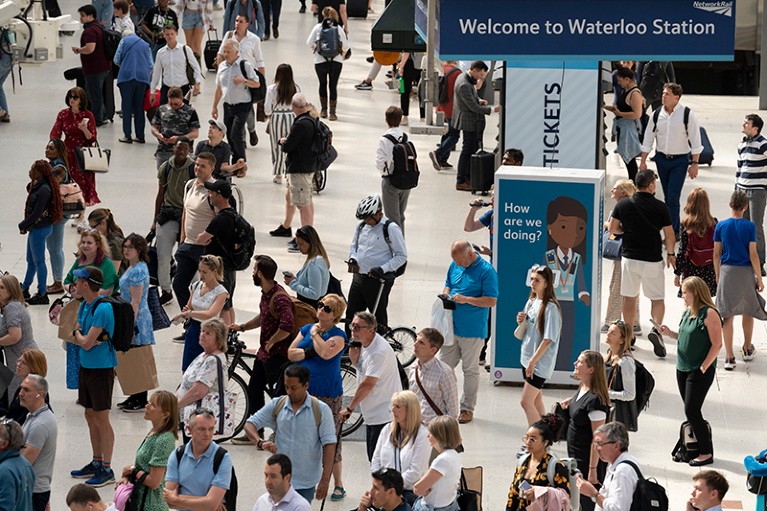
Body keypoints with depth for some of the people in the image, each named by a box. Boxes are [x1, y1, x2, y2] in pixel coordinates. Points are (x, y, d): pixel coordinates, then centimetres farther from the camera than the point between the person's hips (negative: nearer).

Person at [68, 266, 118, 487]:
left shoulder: (102, 309, -21)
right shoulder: (84, 305, 8)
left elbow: (86, 343, -22)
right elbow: (74, 337, 9)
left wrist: (78, 335, -2)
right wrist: (84, 337, -12)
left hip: (101, 367, -9)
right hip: (86, 366, 9)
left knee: (101, 419, -3)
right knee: (90, 416, 16)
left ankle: (107, 470, 3)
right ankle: (97, 462, 27)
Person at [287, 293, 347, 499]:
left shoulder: (338, 336, -7)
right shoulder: (307, 329, 11)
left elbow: (326, 353, -26)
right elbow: (291, 353, 3)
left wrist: (315, 334, -11)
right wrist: (309, 352, -13)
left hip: (328, 396, -5)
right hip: (302, 392, 5)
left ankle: (338, 485, 9)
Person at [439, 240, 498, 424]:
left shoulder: (486, 271, -14)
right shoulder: (454, 266, 6)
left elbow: (491, 301, -16)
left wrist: (466, 299, -22)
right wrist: (445, 296, -2)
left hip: (473, 331, -6)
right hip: (451, 327, 6)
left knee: (470, 370, 5)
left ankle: (467, 408, 14)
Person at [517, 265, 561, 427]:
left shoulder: (550, 307, -18)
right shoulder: (531, 302, 7)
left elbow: (548, 339, -20)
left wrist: (533, 361, -21)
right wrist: (521, 322, -3)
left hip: (540, 362, -8)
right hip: (527, 358, 8)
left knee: (526, 402, -11)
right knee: (536, 401, 15)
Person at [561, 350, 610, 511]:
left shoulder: (595, 400, -26)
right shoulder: (582, 389, 2)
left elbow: (597, 439, -24)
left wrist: (593, 469, -23)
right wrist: (571, 401, 4)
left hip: (587, 460, -10)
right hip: (575, 456, 10)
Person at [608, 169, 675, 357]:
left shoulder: (623, 204, -3)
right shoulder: (660, 207, -8)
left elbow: (612, 228, 3)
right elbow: (669, 235, -4)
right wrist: (671, 254, 12)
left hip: (629, 257, 2)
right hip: (652, 259, -2)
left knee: (630, 298, 14)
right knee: (657, 299, 7)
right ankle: (656, 328, -16)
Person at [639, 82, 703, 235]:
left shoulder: (687, 114, -10)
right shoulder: (657, 114, 1)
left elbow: (695, 141, -7)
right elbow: (648, 139, 8)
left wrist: (694, 164, -10)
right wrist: (643, 162, 6)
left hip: (680, 161, -4)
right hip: (661, 159, 4)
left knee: (673, 198, -12)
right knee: (668, 198, 12)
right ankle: (676, 230, 25)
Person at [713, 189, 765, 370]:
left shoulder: (721, 226, -4)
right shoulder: (749, 226, -10)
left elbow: (716, 254, 0)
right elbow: (753, 255, -9)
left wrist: (718, 277, 12)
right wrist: (759, 279, 0)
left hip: (727, 271, 1)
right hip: (746, 272, -1)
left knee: (728, 315, 3)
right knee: (748, 311, 20)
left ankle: (729, 357, 1)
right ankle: (747, 349, 33)